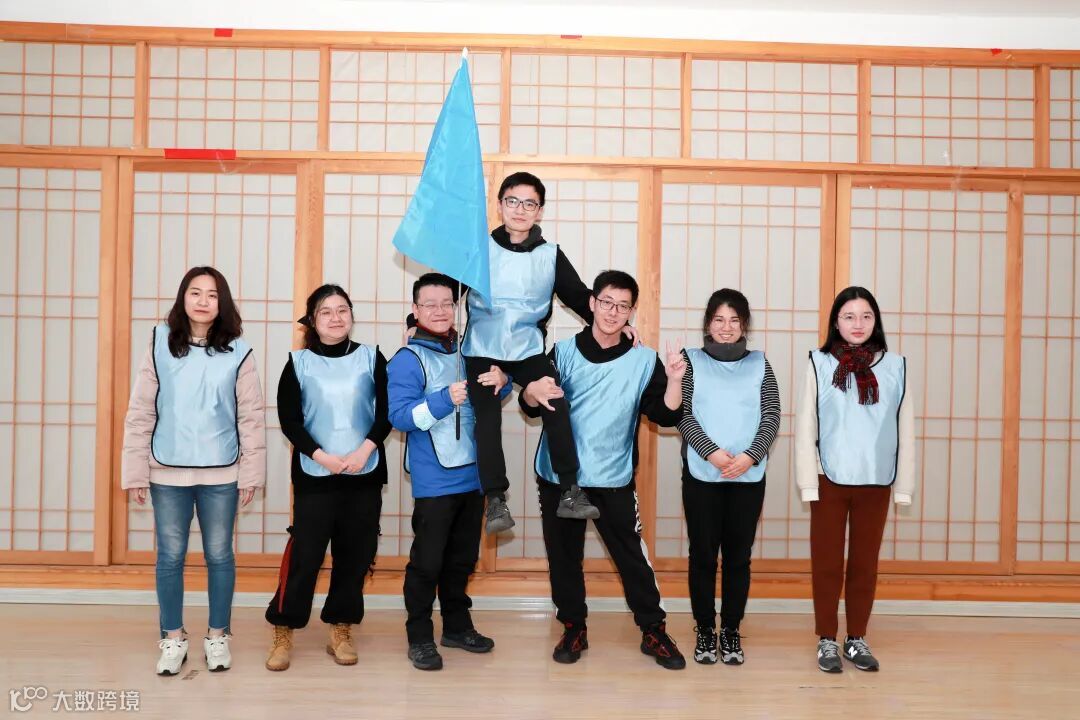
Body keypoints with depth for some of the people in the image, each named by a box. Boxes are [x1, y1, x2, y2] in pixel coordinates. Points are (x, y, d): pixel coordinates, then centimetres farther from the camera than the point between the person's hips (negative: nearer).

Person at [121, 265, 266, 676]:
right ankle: (173, 638, 25)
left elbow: (251, 418, 0)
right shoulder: (160, 347, -1)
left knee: (219, 556, 9)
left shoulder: (237, 353, -3)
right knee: (170, 557, 10)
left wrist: (252, 473, -2)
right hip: (167, 474, 1)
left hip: (221, 475, 0)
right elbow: (140, 414, 0)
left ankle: (218, 636, 25)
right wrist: (135, 473, -2)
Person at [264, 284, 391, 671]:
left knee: (355, 554, 5)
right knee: (303, 553, -3)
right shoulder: (298, 362, 3)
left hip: (364, 474, 2)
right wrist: (321, 456, -14)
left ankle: (341, 631, 18)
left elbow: (386, 411, 2)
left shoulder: (371, 357, 6)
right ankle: (283, 632, 10)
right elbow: (289, 420, -2)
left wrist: (365, 449, -13)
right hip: (314, 474, -1)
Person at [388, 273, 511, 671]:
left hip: (473, 474, 6)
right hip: (434, 481, -6)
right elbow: (400, 417, -19)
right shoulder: (407, 359, -10)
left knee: (462, 559, 17)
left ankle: (458, 626, 32)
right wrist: (447, 399, -31)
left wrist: (501, 380, -5)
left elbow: (495, 393, 19)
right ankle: (419, 637, 14)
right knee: (427, 562, 0)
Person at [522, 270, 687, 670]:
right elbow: (531, 407, -5)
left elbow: (666, 416, -4)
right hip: (558, 476, 1)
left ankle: (654, 631, 16)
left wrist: (674, 380, -22)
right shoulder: (564, 351, 0)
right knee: (563, 557, 9)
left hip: (613, 480, -1)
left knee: (633, 558, 1)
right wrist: (533, 391, -28)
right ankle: (573, 629, 24)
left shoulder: (644, 361, 1)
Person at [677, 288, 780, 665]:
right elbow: (683, 415, -3)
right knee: (702, 554, 3)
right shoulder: (692, 361, 6)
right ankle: (705, 631, 15)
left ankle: (731, 631, 16)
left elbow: (771, 417, 2)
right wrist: (712, 453, -16)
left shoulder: (759, 363, 10)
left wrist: (749, 456, -13)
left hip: (748, 475, 1)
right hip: (701, 474, -1)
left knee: (738, 555, 5)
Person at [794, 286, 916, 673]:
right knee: (826, 562, 7)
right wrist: (808, 482, -6)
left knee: (865, 562, 11)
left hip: (875, 482, 2)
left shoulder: (895, 366, 2)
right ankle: (827, 640, 19)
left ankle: (857, 639, 25)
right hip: (830, 480, -1)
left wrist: (903, 485, 2)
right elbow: (805, 426, -2)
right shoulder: (819, 363, -3)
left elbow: (904, 430, 4)